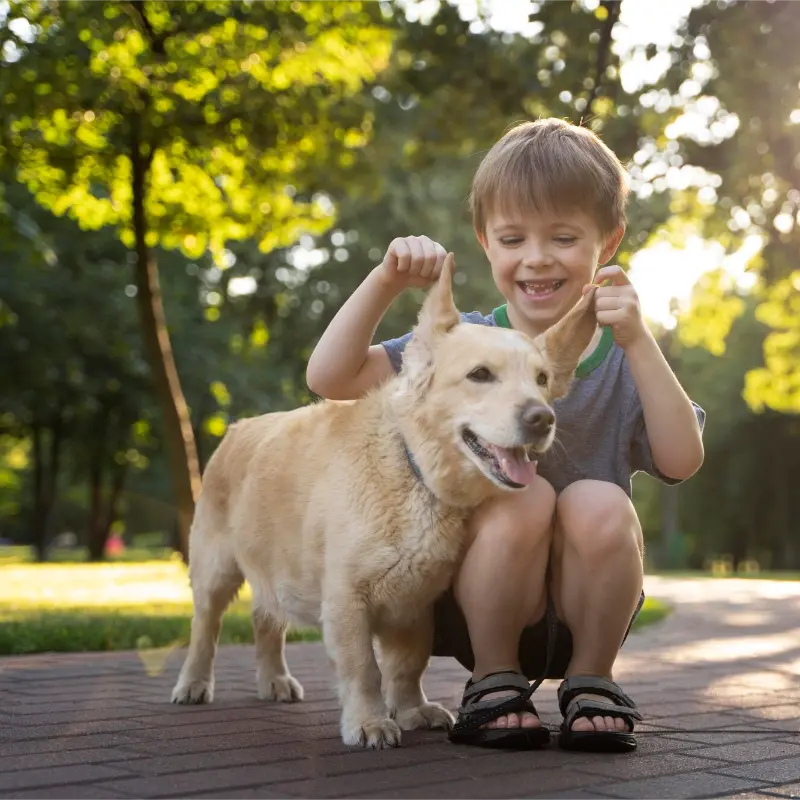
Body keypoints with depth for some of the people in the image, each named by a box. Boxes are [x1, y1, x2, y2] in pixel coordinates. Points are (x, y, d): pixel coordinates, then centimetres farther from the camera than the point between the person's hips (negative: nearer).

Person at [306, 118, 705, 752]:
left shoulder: (623, 356, 1)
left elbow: (682, 461, -14)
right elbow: (329, 377, -10)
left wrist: (638, 341, -23)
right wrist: (387, 281, -21)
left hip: (585, 608, 1)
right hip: (479, 606, -1)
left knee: (600, 504, -28)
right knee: (523, 497, -29)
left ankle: (591, 677, -4)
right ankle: (494, 678, -7)